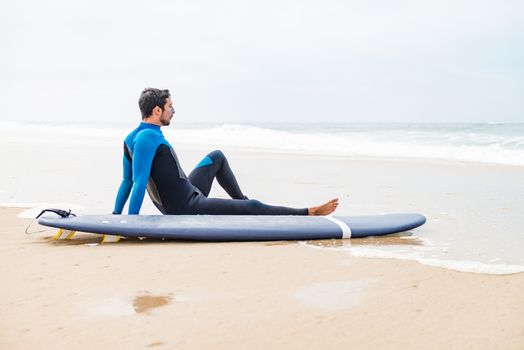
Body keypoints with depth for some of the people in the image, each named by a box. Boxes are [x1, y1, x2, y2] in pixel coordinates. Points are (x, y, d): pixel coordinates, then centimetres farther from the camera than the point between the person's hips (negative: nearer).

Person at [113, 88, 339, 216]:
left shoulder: (132, 138, 7)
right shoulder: (148, 137, -23)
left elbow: (127, 181, 12)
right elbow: (139, 182, -27)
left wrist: (116, 215, 17)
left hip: (178, 205, 10)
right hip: (189, 208, -10)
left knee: (217, 157, 25)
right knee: (252, 207, -6)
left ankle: (240, 199, 32)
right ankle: (307, 213, 7)